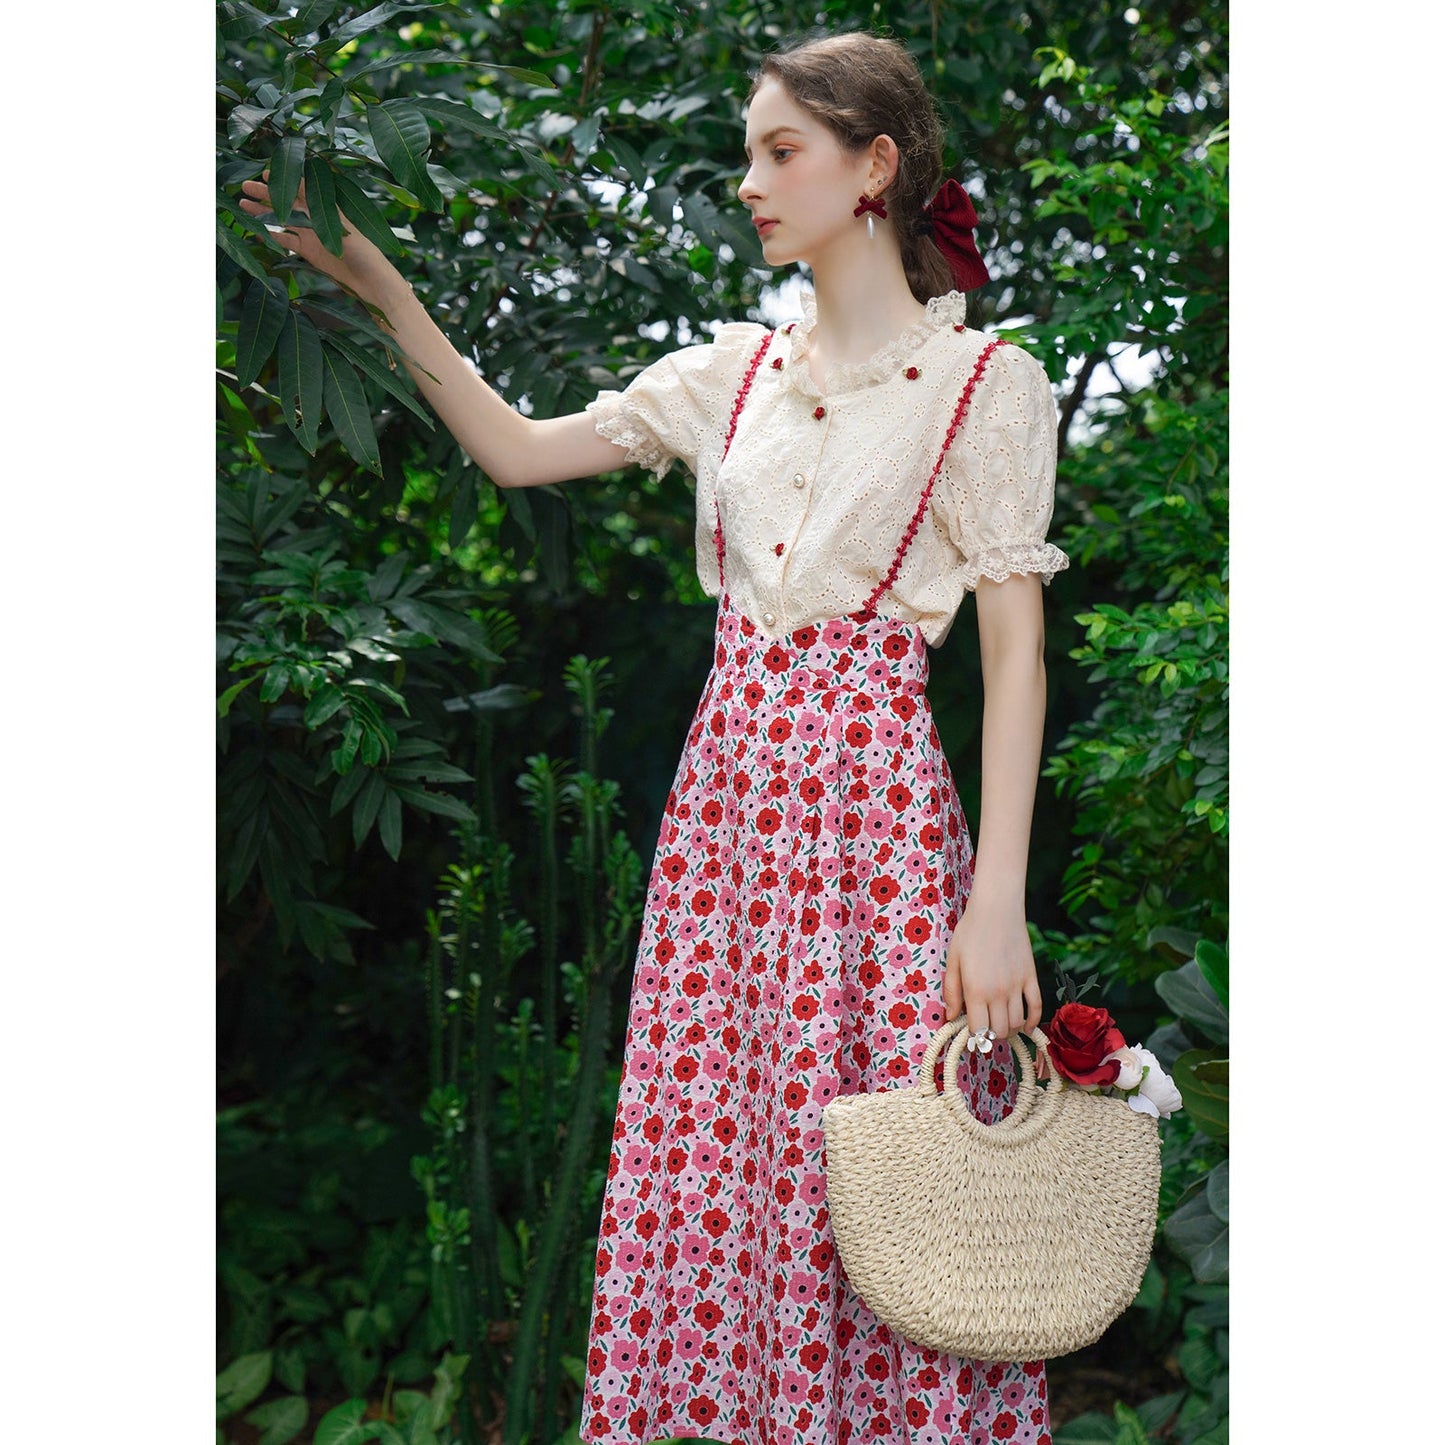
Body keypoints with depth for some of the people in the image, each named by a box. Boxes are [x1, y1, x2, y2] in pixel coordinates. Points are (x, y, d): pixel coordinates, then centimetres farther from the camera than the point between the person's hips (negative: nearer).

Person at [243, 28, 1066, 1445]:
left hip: (873, 802, -5)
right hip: (727, 790, 5)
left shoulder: (982, 380, -2)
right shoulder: (734, 372, 13)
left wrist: (999, 902, -13)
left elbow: (1016, 652, -6)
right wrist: (382, 291, 7)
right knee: (712, 1172, 7)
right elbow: (517, 450, 15)